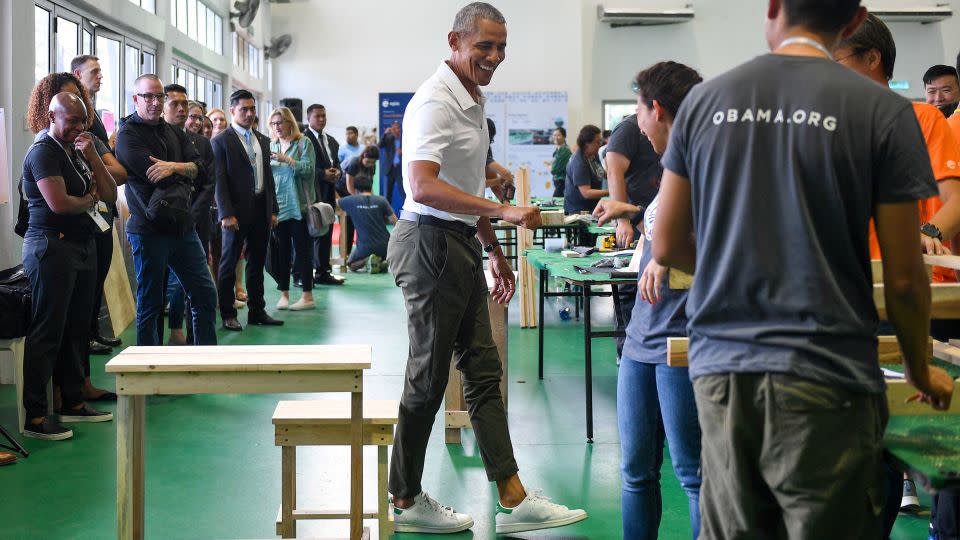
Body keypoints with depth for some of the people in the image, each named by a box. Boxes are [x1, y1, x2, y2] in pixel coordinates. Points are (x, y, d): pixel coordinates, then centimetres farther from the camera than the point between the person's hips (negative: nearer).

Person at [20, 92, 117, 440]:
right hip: (52, 246, -8)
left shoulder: (77, 151, 17)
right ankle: (33, 416, -5)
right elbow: (59, 202, -21)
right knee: (47, 331, -8)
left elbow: (110, 195, 11)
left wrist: (93, 157, -1)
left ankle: (72, 402, 22)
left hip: (82, 245, 8)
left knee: (76, 328, 12)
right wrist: (90, 200, -2)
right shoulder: (44, 152, -9)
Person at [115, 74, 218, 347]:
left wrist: (174, 166, -18)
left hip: (183, 227, 6)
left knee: (205, 295, 9)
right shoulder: (128, 135, -7)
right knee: (150, 305, 4)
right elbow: (154, 176, -19)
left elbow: (200, 167, 1)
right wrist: (186, 173, -2)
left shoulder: (174, 132, 14)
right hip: (149, 230, -6)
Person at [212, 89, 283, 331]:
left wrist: (273, 209, 11)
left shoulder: (263, 140, 14)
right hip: (237, 212, -6)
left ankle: (257, 311, 21)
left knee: (257, 263, 12)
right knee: (229, 264, 3)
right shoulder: (221, 141, -6)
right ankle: (228, 314, 10)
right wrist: (226, 213, -17)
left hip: (261, 212, 6)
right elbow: (219, 180, -11)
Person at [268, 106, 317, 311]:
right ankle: (284, 294, 14)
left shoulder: (303, 143, 0)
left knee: (302, 250, -2)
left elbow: (308, 169, -11)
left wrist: (287, 160, -21)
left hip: (298, 205, -4)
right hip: (277, 206, 4)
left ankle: (308, 296, 2)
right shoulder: (271, 146, 12)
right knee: (282, 251, 7)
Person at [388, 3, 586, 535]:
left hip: (461, 244, 10)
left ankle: (514, 501, 14)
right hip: (431, 242, -10)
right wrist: (504, 210, -36)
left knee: (483, 371, 9)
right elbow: (424, 187, -31)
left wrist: (494, 250, 24)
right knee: (429, 376, -1)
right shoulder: (435, 102, -16)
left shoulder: (472, 100, 15)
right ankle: (405, 502, 14)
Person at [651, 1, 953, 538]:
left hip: (720, 368, 4)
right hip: (828, 374, -3)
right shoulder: (883, 111, -5)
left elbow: (668, 247, 9)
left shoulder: (703, 100, 4)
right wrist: (921, 370, 14)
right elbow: (903, 278, -3)